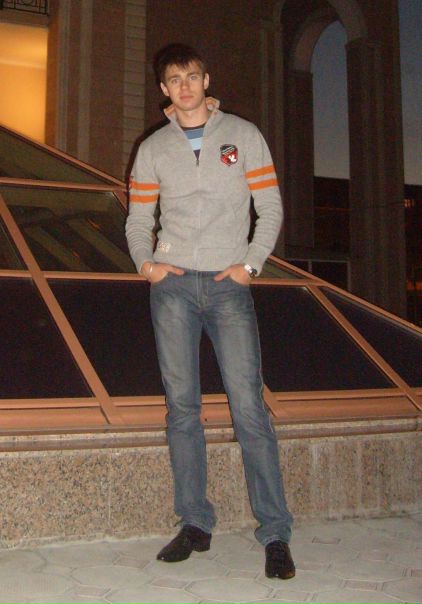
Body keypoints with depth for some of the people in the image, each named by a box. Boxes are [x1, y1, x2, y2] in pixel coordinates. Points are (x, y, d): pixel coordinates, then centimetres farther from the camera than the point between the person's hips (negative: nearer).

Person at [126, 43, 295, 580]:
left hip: (228, 285, -2)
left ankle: (275, 534, -1)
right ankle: (195, 524, 14)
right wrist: (146, 263, -3)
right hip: (172, 285, 2)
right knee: (181, 405, 3)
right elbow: (138, 221, 16)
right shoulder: (152, 148, 13)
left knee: (248, 406, -8)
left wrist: (250, 264, -5)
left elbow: (271, 208, 7)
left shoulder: (243, 135, 9)